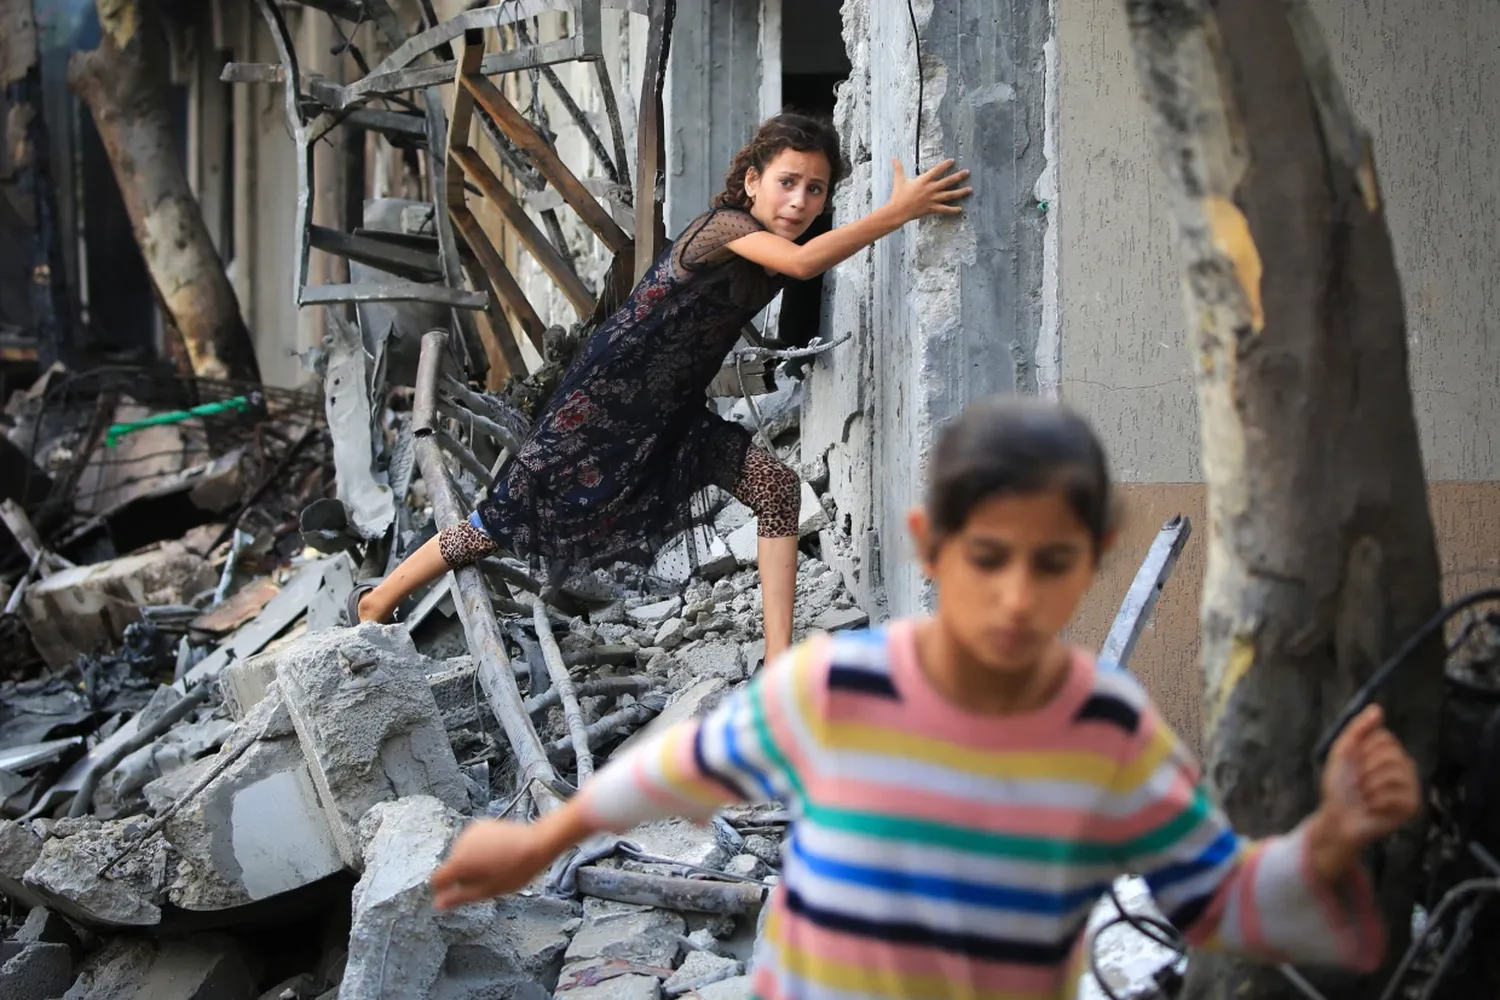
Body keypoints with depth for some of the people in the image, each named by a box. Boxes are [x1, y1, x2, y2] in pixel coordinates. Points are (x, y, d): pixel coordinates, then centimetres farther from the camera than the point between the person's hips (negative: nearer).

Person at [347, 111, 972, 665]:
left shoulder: (771, 248, 0)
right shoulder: (725, 225, -25)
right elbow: (802, 261, -43)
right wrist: (899, 211, -42)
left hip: (675, 415, 8)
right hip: (603, 403, -8)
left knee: (777, 488, -9)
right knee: (505, 520, 1)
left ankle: (779, 660, -8)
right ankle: (376, 603, 23)